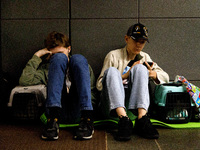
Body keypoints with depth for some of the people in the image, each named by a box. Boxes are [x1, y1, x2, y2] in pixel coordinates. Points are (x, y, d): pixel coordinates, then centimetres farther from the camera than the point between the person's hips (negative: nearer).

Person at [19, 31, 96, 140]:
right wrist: (37, 56, 15)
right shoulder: (46, 68, 30)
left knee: (78, 58, -14)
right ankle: (53, 119, -32)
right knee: (59, 58, -14)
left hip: (78, 111, 1)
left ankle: (87, 119, -32)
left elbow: (92, 93, 24)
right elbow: (24, 81, 9)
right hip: (57, 110, -1)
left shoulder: (82, 63, 33)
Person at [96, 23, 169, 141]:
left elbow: (166, 77, 20)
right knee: (112, 70, -26)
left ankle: (142, 119, -39)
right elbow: (99, 85, 1)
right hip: (113, 103, -2)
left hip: (135, 104, 2)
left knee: (140, 68, -19)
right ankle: (124, 119, -46)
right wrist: (126, 74, -7)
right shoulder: (114, 55, 10)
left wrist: (154, 74, -4)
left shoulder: (144, 57, 23)